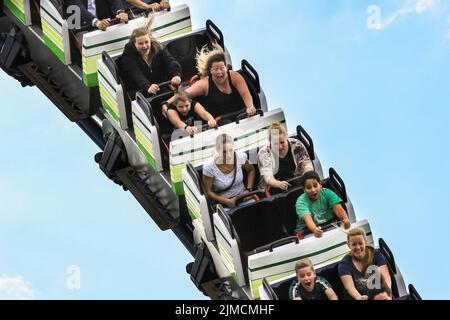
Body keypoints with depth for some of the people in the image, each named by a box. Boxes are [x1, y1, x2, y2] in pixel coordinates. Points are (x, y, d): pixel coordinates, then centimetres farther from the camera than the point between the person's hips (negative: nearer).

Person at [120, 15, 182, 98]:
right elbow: (137, 75, -24)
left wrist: (176, 75, -37)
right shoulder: (128, 56, -9)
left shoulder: (158, 48, 2)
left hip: (161, 87, 3)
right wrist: (147, 87, -44)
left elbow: (171, 61, -13)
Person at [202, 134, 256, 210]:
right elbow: (209, 192, -7)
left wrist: (248, 190, 1)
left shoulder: (240, 157, -10)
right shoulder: (209, 167, -18)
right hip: (223, 203, -3)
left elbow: (251, 170, 12)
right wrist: (227, 201, -19)